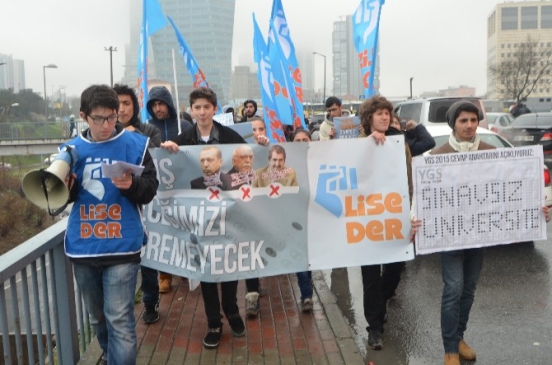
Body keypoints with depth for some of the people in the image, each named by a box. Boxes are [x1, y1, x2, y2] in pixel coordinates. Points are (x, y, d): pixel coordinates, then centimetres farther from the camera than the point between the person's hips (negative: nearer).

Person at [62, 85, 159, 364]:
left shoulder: (135, 144, -4)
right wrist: (65, 185, -12)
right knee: (97, 318, 18)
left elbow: (150, 190, -5)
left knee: (119, 319, -4)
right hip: (82, 247, 4)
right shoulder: (72, 149, 6)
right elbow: (66, 197, 10)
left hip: (121, 247, -4)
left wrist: (132, 184, -25)